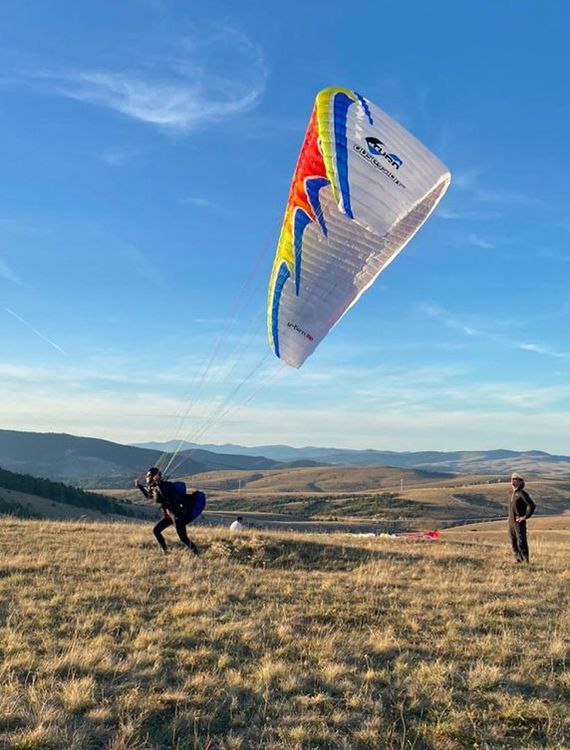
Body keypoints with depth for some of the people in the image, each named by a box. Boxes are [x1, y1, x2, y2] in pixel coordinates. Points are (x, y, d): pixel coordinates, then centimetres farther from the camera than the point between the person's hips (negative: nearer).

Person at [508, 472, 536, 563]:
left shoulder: (522, 493, -11)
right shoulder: (513, 494, 16)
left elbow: (532, 506, -19)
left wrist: (525, 517, -17)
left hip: (519, 523, -9)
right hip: (511, 523, 9)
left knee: (521, 543, -8)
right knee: (514, 544, 12)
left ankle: (526, 561, -3)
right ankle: (518, 560, 20)